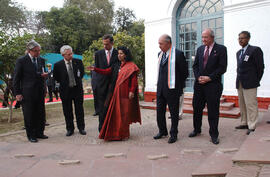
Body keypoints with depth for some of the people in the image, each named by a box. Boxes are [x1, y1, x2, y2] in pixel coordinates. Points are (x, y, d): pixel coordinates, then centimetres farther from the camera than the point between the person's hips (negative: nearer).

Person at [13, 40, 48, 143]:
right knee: (29, 115, 4)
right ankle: (31, 135, 17)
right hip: (27, 94, -5)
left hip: (40, 92, 5)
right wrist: (17, 93, -7)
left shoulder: (41, 60, 11)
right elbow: (16, 78, -3)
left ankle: (39, 133, 24)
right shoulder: (21, 61, -5)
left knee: (41, 114, 9)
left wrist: (44, 75, -2)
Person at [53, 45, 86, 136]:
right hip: (65, 91, -1)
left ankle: (81, 128, 21)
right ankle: (70, 129, 23)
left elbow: (82, 73, 13)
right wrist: (64, 83, 4)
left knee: (79, 110, 8)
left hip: (77, 89, 1)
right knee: (67, 111, 8)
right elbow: (56, 78, 5)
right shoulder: (58, 65, -8)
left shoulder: (78, 62, -3)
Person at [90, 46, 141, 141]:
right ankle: (115, 133, 19)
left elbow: (134, 80, -8)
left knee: (124, 113, 1)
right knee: (115, 112, 7)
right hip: (116, 92, 5)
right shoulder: (116, 66, 15)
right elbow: (106, 72, 9)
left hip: (125, 93, -5)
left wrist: (132, 91, -16)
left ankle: (124, 134, 13)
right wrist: (95, 69, -2)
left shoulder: (131, 66, -2)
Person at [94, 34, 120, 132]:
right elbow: (96, 69, 10)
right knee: (102, 108, 4)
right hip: (102, 84, 1)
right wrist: (98, 81, 3)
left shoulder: (117, 53, 2)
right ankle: (102, 130, 14)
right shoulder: (98, 54, 6)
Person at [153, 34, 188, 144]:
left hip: (172, 89, -7)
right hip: (160, 89, 7)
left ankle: (173, 134, 21)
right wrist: (160, 84, 14)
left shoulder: (178, 54, -12)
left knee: (174, 113, 7)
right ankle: (162, 131, 30)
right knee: (159, 111, 13)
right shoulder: (160, 54, 11)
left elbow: (184, 72, -7)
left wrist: (179, 85, -1)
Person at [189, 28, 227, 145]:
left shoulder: (221, 49, -2)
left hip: (213, 84, -4)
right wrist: (198, 77, -4)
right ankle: (197, 130, 28)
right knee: (197, 108, 10)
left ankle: (214, 134, 16)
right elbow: (195, 65, 12)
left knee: (213, 110, 2)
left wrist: (209, 78, -14)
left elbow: (222, 68, -8)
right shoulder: (200, 49, 12)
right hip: (199, 84, 5)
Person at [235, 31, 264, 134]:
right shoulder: (238, 52, 17)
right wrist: (239, 79, 9)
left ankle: (252, 127, 2)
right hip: (239, 83, 7)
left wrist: (256, 81, -3)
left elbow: (260, 67, -5)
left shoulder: (255, 50, -5)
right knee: (242, 105, 13)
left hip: (250, 83, -7)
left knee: (251, 105, -5)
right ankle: (244, 123, 23)